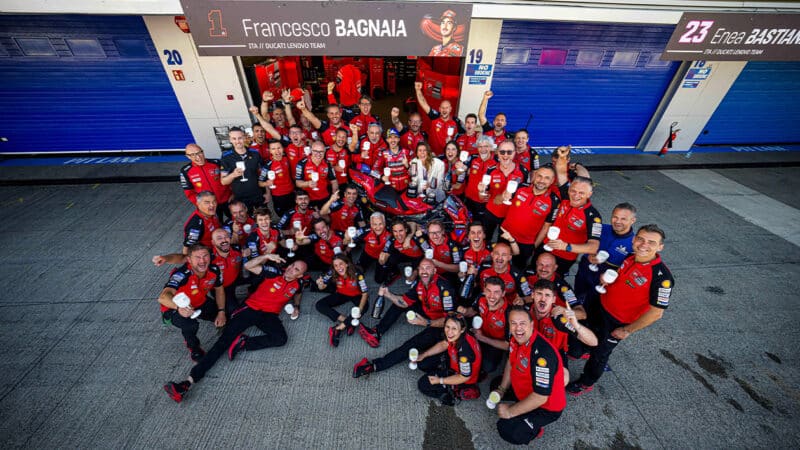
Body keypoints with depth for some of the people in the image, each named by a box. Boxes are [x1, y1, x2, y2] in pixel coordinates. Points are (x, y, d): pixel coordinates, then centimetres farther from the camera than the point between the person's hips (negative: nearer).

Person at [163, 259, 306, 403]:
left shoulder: (297, 284, 5)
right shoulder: (275, 273, -3)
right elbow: (248, 266, -10)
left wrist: (296, 307, 12)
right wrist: (267, 256, -21)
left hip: (268, 315, 1)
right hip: (251, 308, 0)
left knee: (281, 338, -28)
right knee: (224, 340, -13)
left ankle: (242, 343, -21)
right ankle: (189, 381, -14)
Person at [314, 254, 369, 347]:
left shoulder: (356, 273, -32)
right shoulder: (332, 273, -24)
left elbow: (365, 293, -28)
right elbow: (322, 287, -14)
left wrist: (359, 309, -43)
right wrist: (320, 284, -39)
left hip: (356, 295, -3)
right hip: (342, 294, 3)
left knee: (364, 307, -35)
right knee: (319, 305, -16)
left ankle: (338, 329, -26)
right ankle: (346, 321, -21)